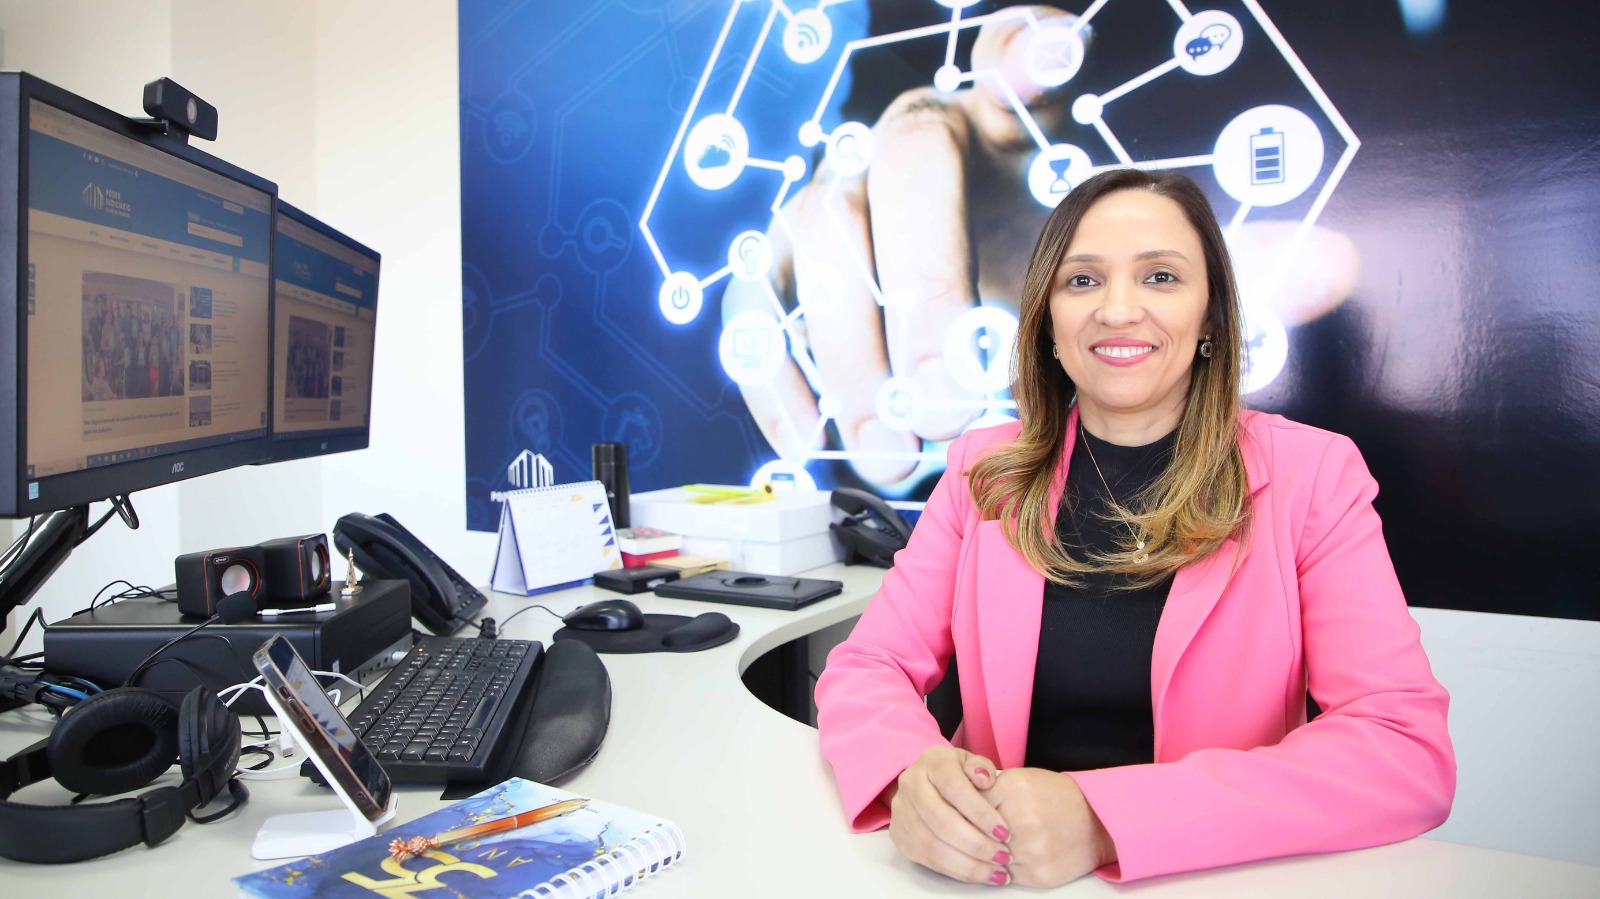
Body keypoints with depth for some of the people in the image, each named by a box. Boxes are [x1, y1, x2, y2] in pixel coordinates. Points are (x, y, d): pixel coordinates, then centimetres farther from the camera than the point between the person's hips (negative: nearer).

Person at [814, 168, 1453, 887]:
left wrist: (1105, 818, -26)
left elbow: (1410, 753, -13)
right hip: (993, 873, 2)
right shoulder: (984, 469, 2)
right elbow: (865, 667, 0)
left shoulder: (1312, 475, -4)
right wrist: (911, 772, -23)